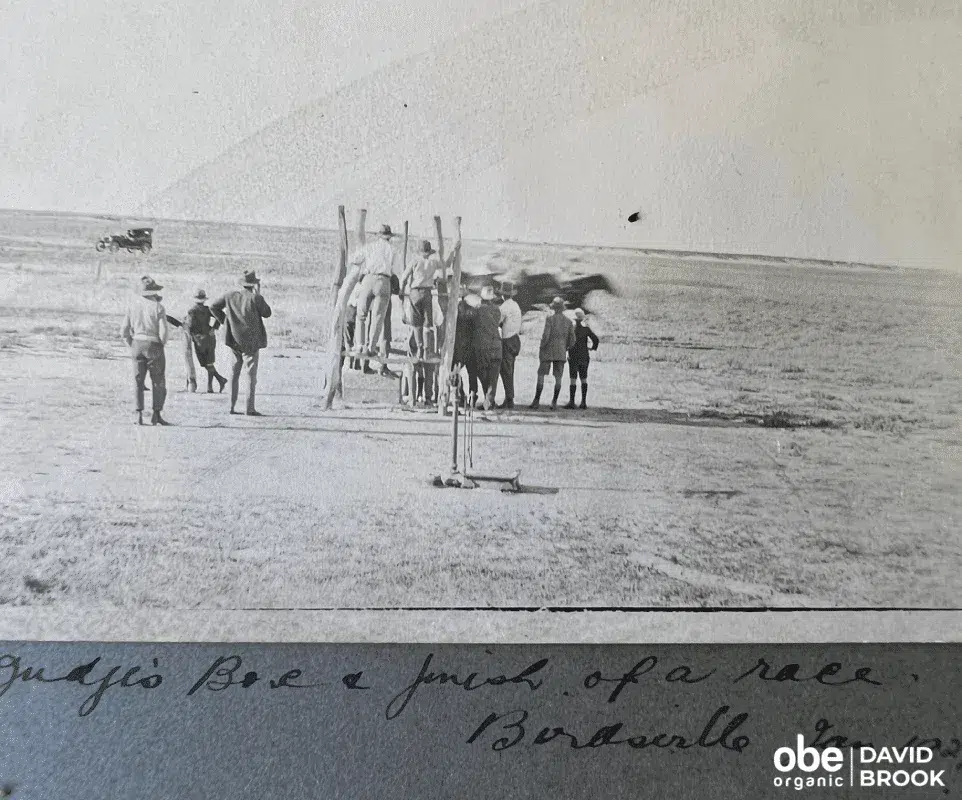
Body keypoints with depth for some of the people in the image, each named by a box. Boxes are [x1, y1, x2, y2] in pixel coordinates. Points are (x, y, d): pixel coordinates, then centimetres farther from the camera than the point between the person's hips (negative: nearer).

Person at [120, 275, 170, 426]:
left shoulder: (133, 305, 3)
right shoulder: (158, 307, -9)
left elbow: (124, 331, 3)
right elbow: (164, 331, -15)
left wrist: (132, 346, 14)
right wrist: (162, 343, 4)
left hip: (137, 345, 4)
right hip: (154, 346, -4)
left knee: (138, 382, 9)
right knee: (158, 382, 7)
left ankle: (139, 415, 3)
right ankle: (156, 415, 4)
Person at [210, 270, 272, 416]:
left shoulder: (230, 295, 2)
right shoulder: (255, 298, -13)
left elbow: (213, 307, 8)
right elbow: (267, 313, 0)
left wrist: (224, 321, 14)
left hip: (234, 339, 5)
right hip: (251, 340, -5)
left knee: (234, 372, 14)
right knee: (251, 374, 0)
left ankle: (232, 406, 15)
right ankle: (250, 408, -2)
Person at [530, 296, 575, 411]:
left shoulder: (550, 318, -7)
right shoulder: (568, 321, 5)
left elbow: (545, 335, -15)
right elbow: (572, 339, 4)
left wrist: (542, 347, -3)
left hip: (548, 351, -3)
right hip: (561, 353, 3)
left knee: (541, 375, 2)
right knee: (558, 377, 5)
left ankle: (537, 401, -1)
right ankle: (554, 402, 2)